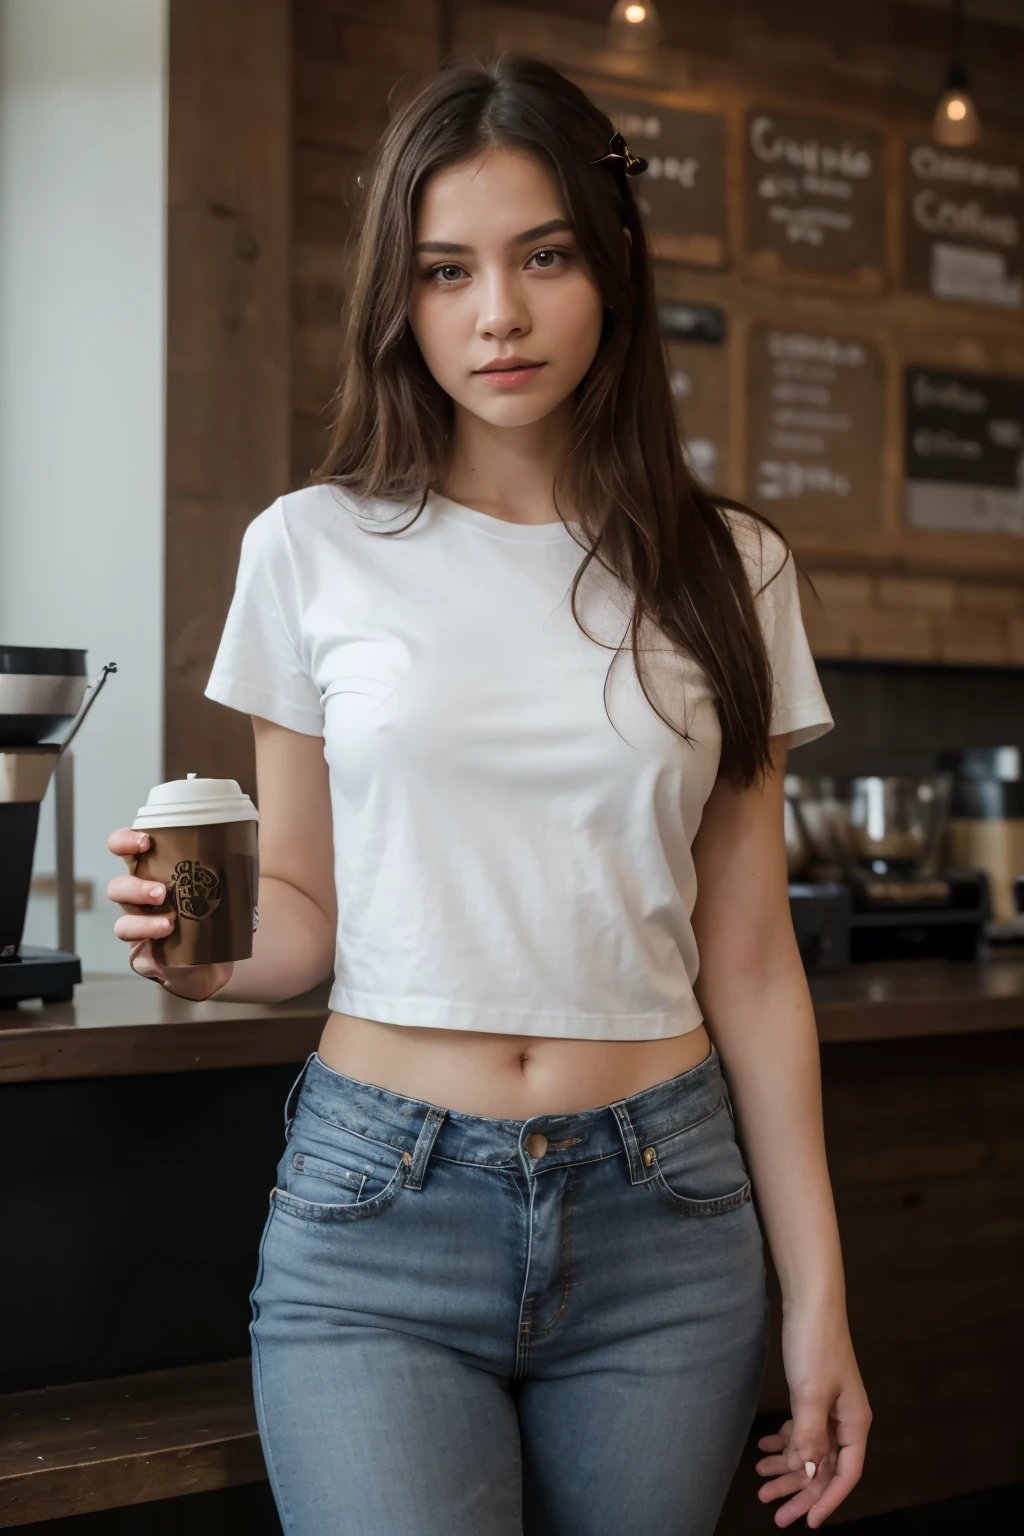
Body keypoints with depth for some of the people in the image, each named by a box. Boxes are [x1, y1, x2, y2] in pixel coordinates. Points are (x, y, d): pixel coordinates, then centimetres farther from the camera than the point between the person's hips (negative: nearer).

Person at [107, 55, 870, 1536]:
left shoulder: (727, 571, 4)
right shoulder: (314, 549, 1)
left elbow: (747, 958, 5)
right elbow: (306, 908, 7)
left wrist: (818, 1293, 3)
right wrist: (213, 946, -16)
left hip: (664, 1220, 2)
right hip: (378, 1207, -1)